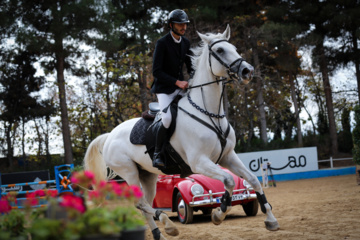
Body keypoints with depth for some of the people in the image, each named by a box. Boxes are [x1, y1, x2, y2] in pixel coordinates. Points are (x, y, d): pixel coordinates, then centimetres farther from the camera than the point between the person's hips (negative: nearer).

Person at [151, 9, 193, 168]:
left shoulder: (186, 43, 7)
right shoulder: (162, 43, -13)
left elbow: (190, 67, 16)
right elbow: (156, 71, -18)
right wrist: (177, 82, -26)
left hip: (181, 87, 7)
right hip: (164, 88, -7)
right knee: (168, 119, -28)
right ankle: (157, 154, -14)